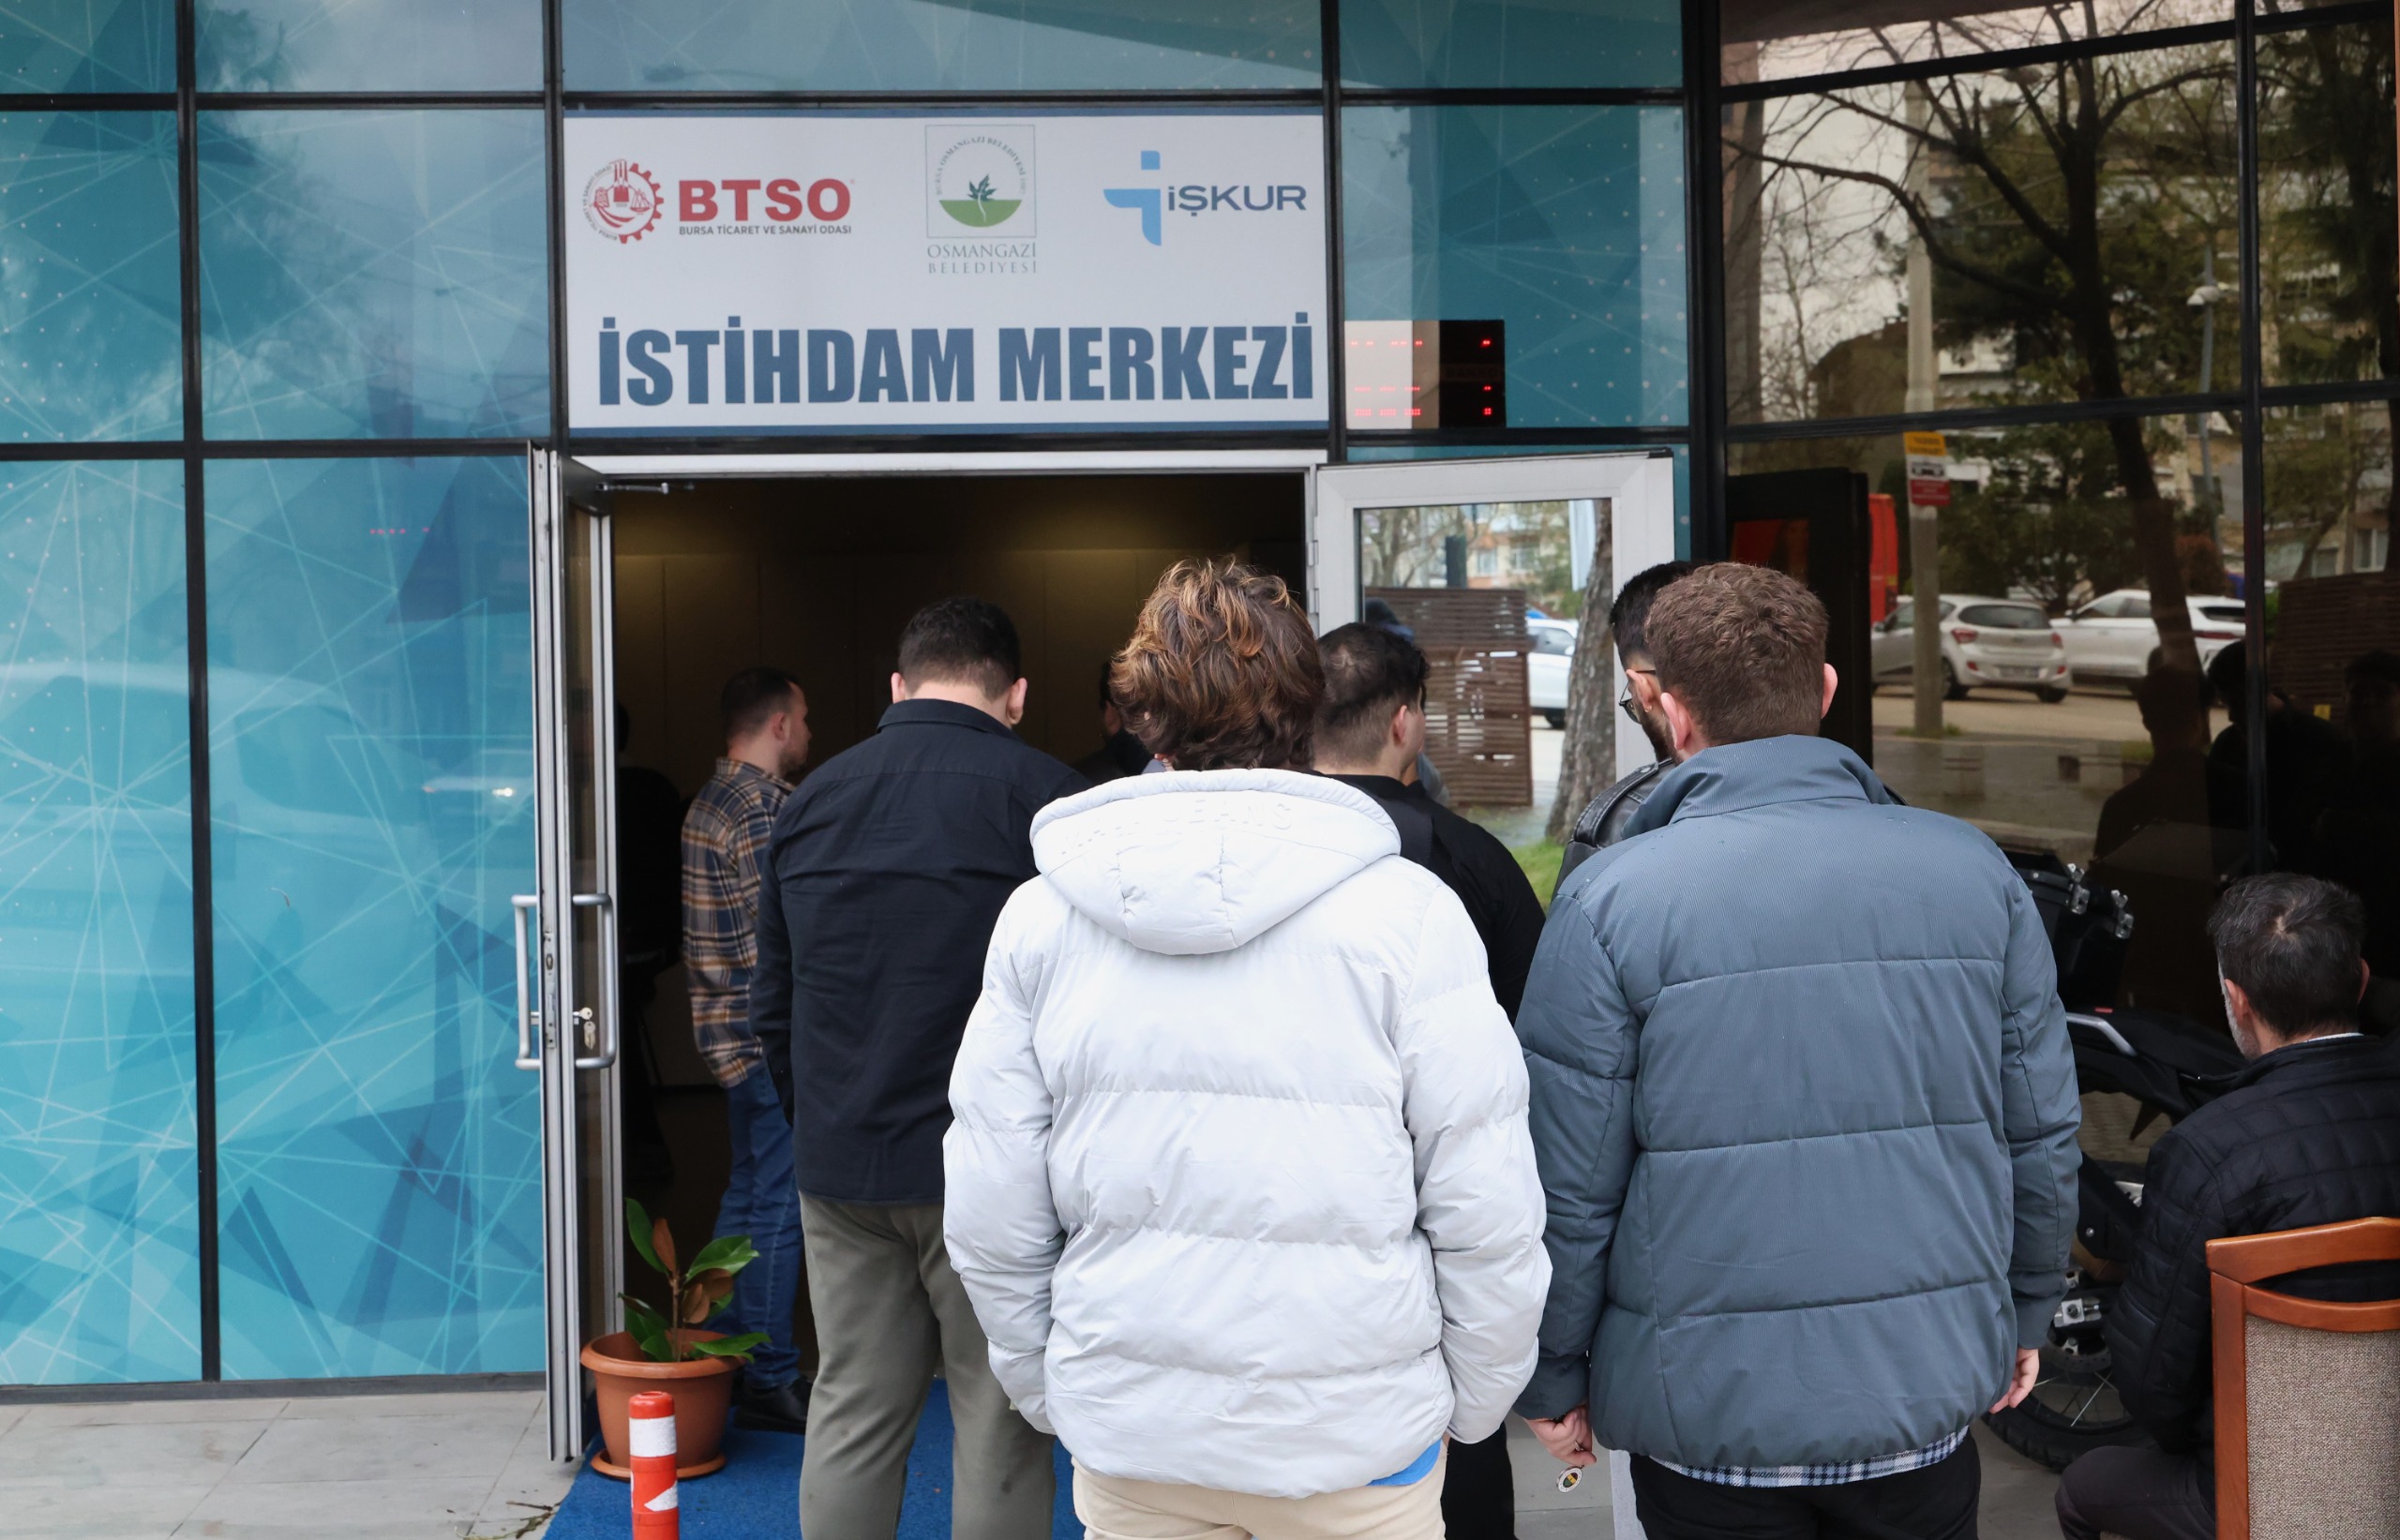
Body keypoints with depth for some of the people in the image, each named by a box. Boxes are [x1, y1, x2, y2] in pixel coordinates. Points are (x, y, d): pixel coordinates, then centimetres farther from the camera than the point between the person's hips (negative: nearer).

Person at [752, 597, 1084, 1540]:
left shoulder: (811, 800, 10)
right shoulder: (1044, 797, -7)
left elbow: (773, 1004, 15)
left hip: (838, 1169, 5)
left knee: (850, 1417, 13)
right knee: (1000, 1427, 4)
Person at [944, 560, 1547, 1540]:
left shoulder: (1039, 918, -4)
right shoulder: (1408, 914, -12)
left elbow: (990, 1222, -1)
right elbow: (1487, 1213, -10)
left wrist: (1049, 1390, 14)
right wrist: (1472, 1405, 6)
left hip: (1125, 1436, 2)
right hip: (1357, 1433, -2)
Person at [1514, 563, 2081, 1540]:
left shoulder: (1611, 899, -12)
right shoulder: (1976, 872, -2)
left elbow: (1567, 1188, -10)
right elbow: (2042, 1138, 5)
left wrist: (1554, 1381, 3)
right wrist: (2021, 1316, 19)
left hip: (1714, 1413, -3)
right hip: (1931, 1395, 3)